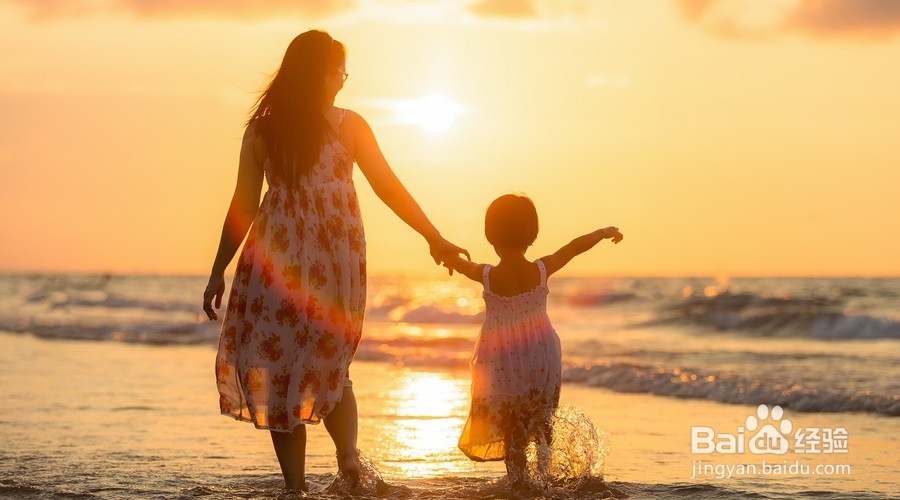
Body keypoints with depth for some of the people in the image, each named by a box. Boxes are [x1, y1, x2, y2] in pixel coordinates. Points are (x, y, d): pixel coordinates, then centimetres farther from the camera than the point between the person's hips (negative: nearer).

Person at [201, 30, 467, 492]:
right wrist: (434, 238, 10)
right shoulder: (347, 125, 3)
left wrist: (218, 273, 9)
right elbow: (388, 187, 3)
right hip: (337, 257, 1)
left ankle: (296, 486, 1)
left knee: (277, 367, 5)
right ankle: (348, 458, -5)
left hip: (276, 256, 0)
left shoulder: (261, 129, 5)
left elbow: (242, 207, 4)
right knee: (330, 365, 16)